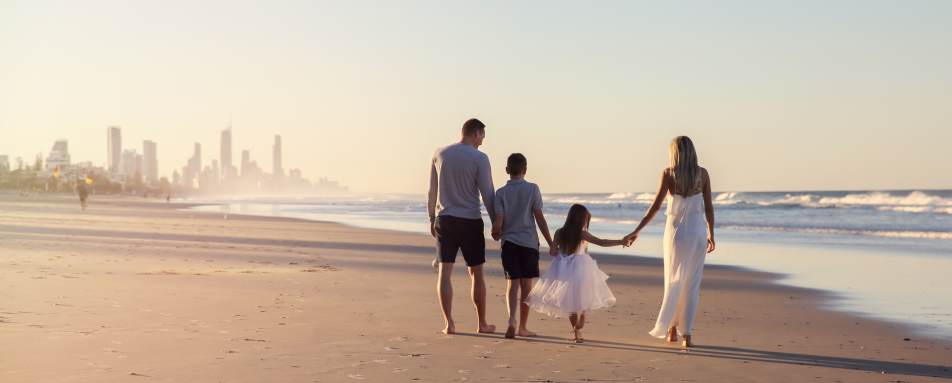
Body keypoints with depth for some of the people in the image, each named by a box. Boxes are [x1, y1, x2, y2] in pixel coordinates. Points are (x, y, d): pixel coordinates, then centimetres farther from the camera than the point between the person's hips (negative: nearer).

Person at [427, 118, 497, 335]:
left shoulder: (440, 154, 5)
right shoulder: (479, 158, -7)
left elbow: (432, 191, 10)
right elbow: (487, 194, -8)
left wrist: (432, 219, 18)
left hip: (444, 219, 3)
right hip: (470, 221, -3)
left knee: (444, 271, 3)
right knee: (476, 273, 8)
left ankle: (448, 323, -2)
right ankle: (481, 323, 15)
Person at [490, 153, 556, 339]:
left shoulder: (501, 193, 0)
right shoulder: (532, 189, -2)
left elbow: (498, 223, -6)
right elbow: (540, 218, -5)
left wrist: (495, 234, 17)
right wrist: (551, 243, 0)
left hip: (509, 243, 1)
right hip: (529, 242, -1)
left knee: (512, 283, 3)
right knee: (526, 284, 7)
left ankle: (512, 320, -20)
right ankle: (522, 327, 13)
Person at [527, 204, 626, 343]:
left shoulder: (559, 233, -2)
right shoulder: (582, 234, -11)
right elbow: (602, 242, -12)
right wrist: (621, 242, -5)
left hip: (563, 270, 4)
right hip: (580, 270, -4)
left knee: (570, 302, 17)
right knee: (583, 301, 11)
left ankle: (576, 331, 23)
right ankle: (578, 330, -3)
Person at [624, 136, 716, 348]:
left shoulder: (668, 174, -5)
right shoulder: (702, 174, 0)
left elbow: (656, 206, -8)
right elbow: (709, 207, 2)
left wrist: (637, 230, -4)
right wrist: (711, 235, 12)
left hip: (675, 231, -1)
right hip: (697, 231, 1)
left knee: (673, 282, 15)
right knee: (692, 284, 5)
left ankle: (672, 327, 15)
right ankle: (686, 334, 2)